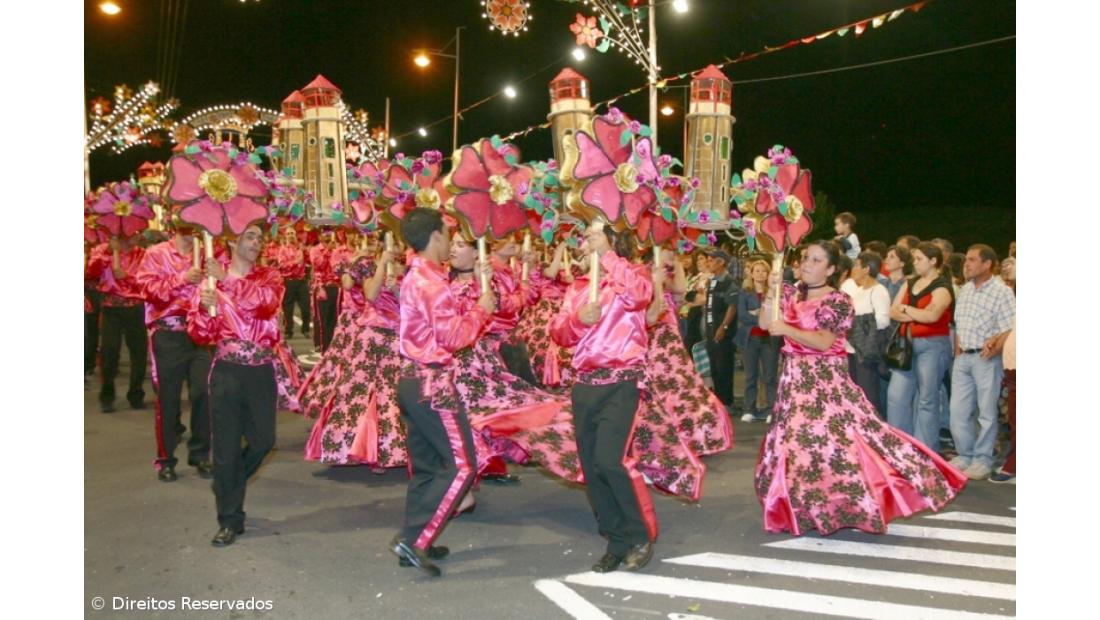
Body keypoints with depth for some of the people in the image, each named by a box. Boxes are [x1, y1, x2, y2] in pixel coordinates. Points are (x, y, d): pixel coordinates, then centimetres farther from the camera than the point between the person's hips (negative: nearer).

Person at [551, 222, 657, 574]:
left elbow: (641, 293, -26)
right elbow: (558, 333, 9)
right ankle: (617, 541, 21)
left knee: (610, 460, -18)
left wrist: (606, 254, -22)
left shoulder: (632, 277, -1)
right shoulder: (578, 287, 16)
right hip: (585, 384, 7)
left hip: (621, 383, -6)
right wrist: (578, 319, -12)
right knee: (591, 466, 7)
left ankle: (642, 535, 4)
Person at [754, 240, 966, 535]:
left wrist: (786, 329, -27)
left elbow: (824, 342, -20)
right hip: (795, 380, 7)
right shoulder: (791, 294, 9)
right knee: (795, 441, 11)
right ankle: (804, 506, 25)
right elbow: (765, 323, -1)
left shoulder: (837, 301, -10)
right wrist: (771, 291, -10)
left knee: (835, 436, -10)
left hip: (826, 381, -6)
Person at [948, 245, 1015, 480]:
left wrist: (993, 348, -21)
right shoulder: (965, 290, 12)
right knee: (958, 411, 9)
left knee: (986, 412, 2)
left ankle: (982, 460, 12)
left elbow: (1010, 328, -14)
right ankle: (965, 456, 21)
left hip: (986, 358, -6)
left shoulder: (1002, 291, -9)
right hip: (963, 357, 6)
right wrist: (957, 348, 8)